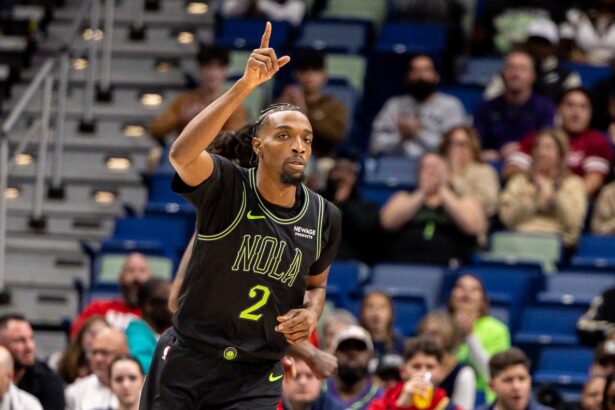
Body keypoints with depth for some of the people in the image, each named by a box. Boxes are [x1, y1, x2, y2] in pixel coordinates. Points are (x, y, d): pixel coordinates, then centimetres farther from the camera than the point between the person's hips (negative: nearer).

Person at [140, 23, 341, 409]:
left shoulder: (325, 218, 0)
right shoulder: (227, 188, -13)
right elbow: (181, 155, -36)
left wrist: (310, 313, -7)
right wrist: (245, 86, -42)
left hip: (256, 378, 2)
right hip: (187, 363, -2)